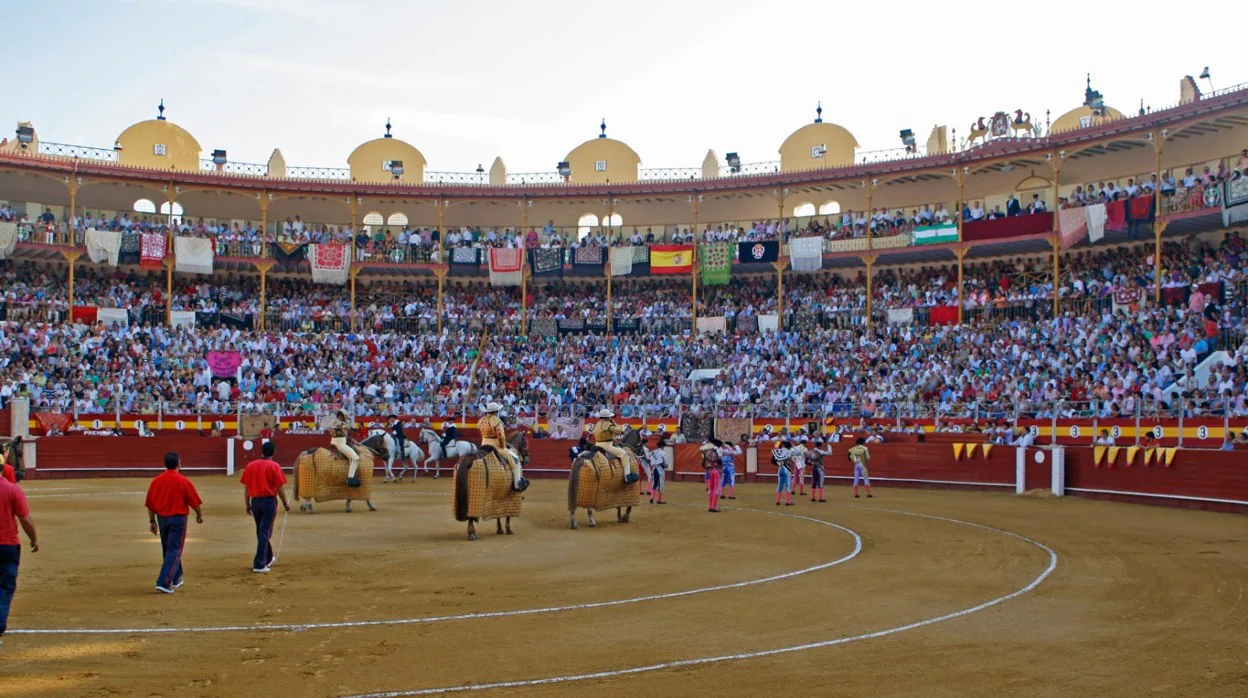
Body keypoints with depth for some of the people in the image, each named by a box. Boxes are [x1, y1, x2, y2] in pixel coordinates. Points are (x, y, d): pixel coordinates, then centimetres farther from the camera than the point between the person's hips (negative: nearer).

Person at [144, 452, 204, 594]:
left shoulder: (156, 481, -1)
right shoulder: (183, 481, -13)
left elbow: (150, 504, 4)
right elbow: (194, 501, -5)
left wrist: (152, 521, 15)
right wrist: (199, 514, 13)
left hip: (161, 518, 5)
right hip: (178, 519, -5)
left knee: (168, 549, 19)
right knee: (174, 551, -1)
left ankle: (176, 578, 33)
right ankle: (164, 582, -12)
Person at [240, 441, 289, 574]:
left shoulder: (250, 466, 3)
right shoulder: (274, 466, -8)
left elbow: (246, 487, 5)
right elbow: (280, 488, -9)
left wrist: (247, 504, 13)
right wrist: (285, 503, 3)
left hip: (255, 501, 4)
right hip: (269, 501, -4)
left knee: (260, 531, 19)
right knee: (265, 532, -3)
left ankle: (268, 558, 36)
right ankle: (259, 565, -9)